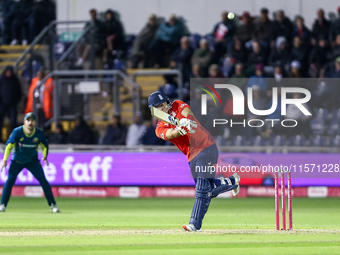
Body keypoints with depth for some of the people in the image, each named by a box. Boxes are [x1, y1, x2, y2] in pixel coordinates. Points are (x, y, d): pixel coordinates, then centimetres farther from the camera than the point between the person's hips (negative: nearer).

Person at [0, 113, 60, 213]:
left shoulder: (39, 133, -14)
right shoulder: (17, 132, -20)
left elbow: (45, 145, 4)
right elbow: (9, 146, -12)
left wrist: (44, 156, -9)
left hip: (33, 161, 1)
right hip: (17, 161, -1)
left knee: (43, 180, -10)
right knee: (10, 180, -17)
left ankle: (53, 205, -2)